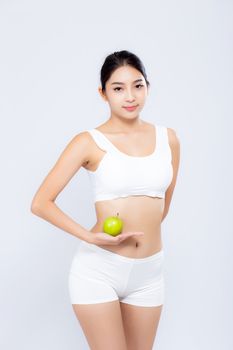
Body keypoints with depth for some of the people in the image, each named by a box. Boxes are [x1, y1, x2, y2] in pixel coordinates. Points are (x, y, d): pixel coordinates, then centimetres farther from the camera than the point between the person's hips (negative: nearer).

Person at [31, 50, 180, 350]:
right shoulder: (90, 142, -8)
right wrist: (91, 237, -15)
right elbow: (40, 204, -10)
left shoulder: (168, 138, 4)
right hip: (98, 269, -4)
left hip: (149, 272, 4)